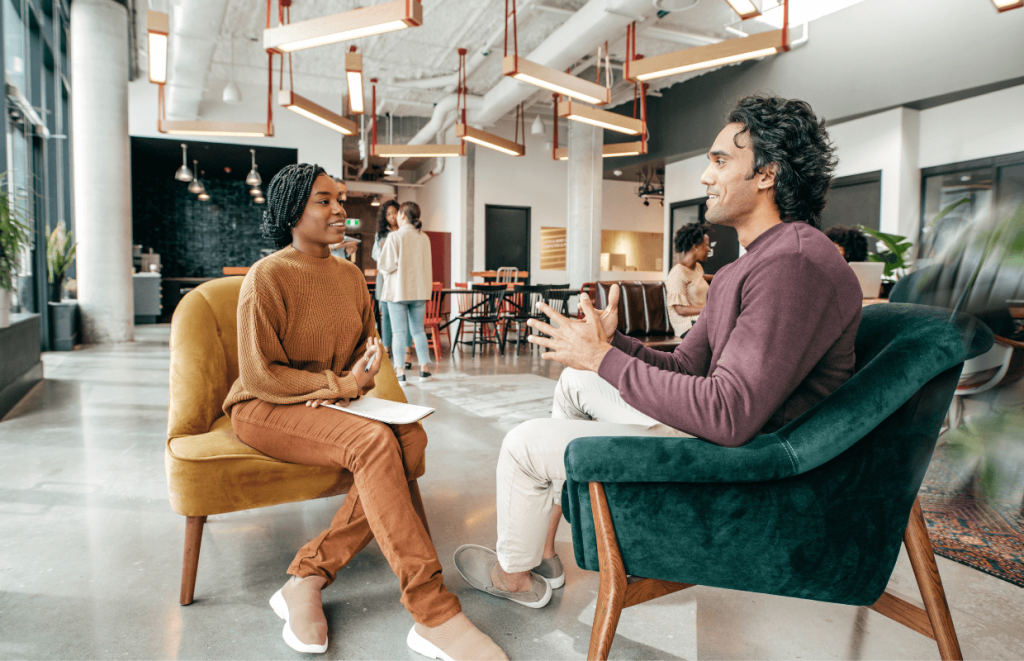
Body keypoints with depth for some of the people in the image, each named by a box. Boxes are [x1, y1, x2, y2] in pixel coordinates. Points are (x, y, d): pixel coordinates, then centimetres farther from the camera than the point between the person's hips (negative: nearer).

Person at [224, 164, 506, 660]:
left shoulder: (350, 275, 9)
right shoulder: (267, 277, -11)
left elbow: (366, 346, 19)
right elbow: (259, 376, -14)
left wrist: (357, 379, -4)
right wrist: (342, 385, -16)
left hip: (334, 403, 7)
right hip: (264, 410, -6)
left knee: (409, 438, -24)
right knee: (373, 442, -33)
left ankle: (307, 576, -19)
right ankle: (434, 616, -30)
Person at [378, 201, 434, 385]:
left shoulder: (395, 237, -11)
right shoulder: (424, 238, 4)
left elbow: (386, 265, -12)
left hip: (398, 290, -4)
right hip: (419, 290, 4)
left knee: (399, 332, 1)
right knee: (418, 330, 14)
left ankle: (400, 372, 0)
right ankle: (424, 368, 14)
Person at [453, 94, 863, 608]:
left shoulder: (796, 263, -24)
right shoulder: (740, 271, 12)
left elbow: (731, 415, -31)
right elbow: (683, 366, 10)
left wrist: (604, 358, -23)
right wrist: (612, 342, -8)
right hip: (723, 424, 11)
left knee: (525, 444, -5)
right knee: (575, 381, 18)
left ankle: (515, 574, 25)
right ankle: (542, 548, 25)